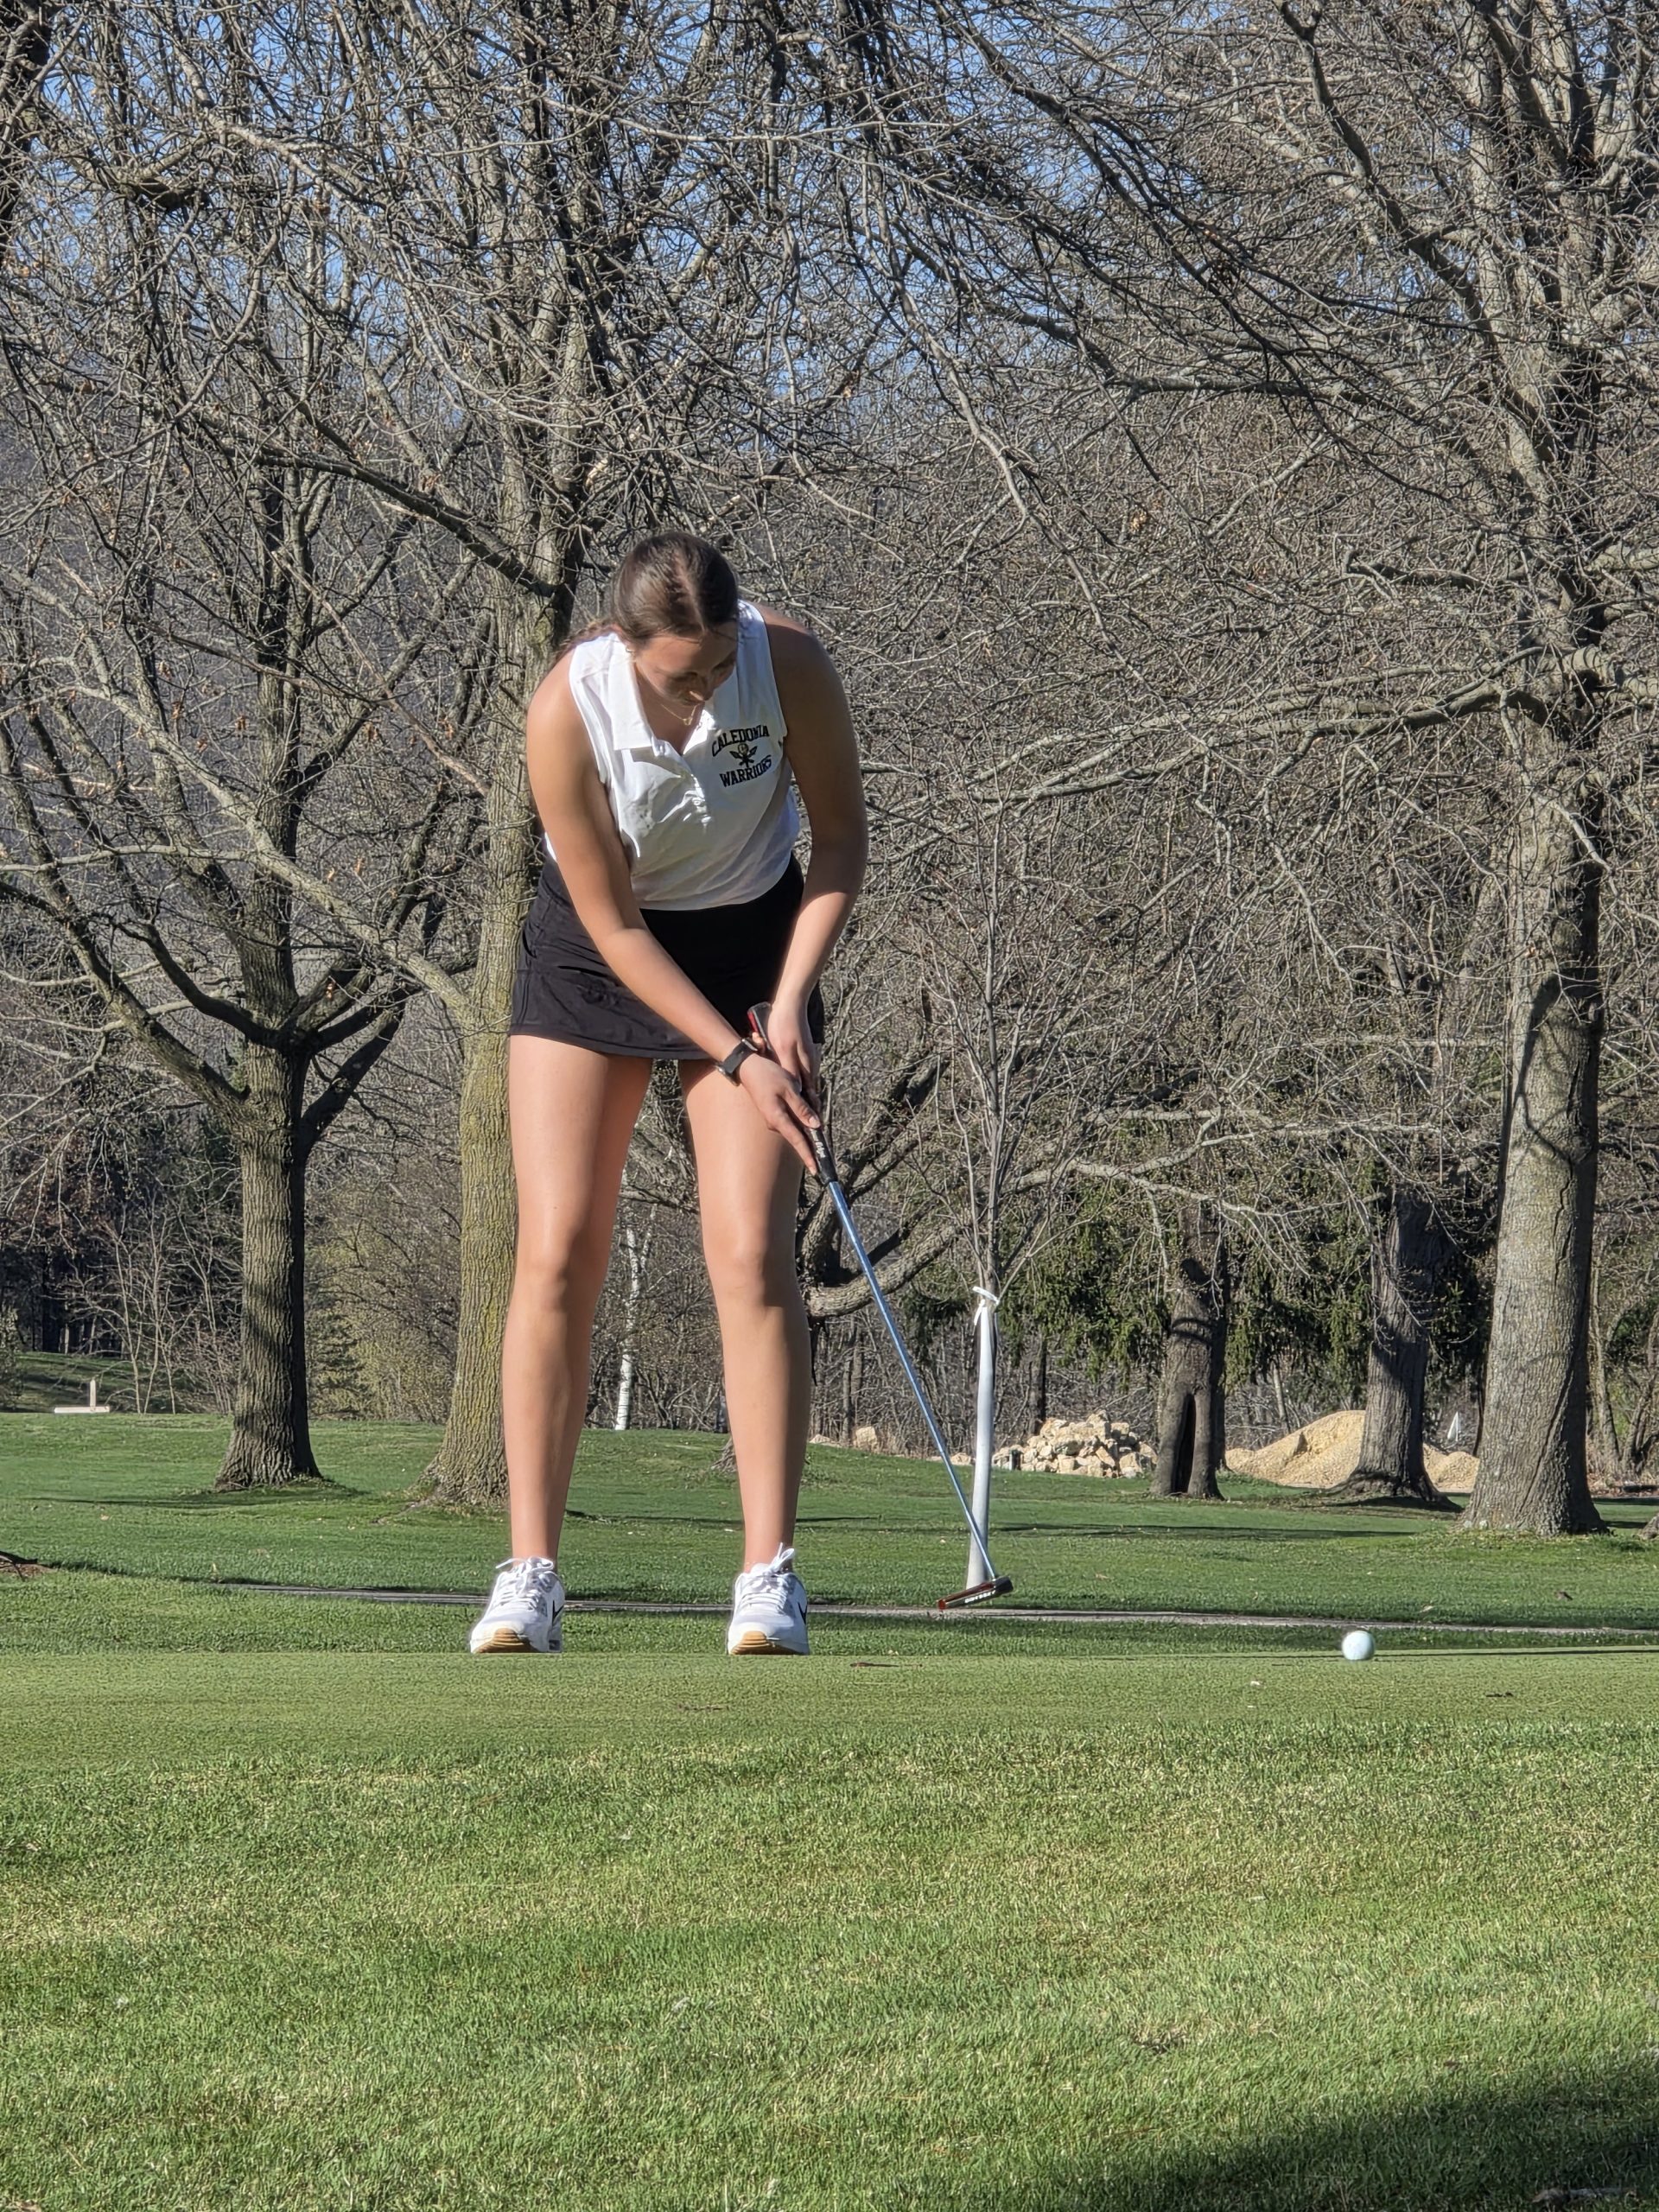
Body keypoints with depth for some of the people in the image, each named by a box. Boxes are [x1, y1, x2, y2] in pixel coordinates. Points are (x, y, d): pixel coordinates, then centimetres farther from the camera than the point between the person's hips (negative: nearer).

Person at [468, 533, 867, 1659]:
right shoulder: (567, 710, -28)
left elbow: (842, 836, -8)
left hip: (752, 942, 0)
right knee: (557, 1252, -9)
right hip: (596, 950, 0)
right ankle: (531, 1576, -6)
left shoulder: (792, 664, -25)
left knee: (753, 1252, -12)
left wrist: (790, 1002, -17)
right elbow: (615, 927, -19)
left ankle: (770, 1574, -10)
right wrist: (734, 1060, -21)